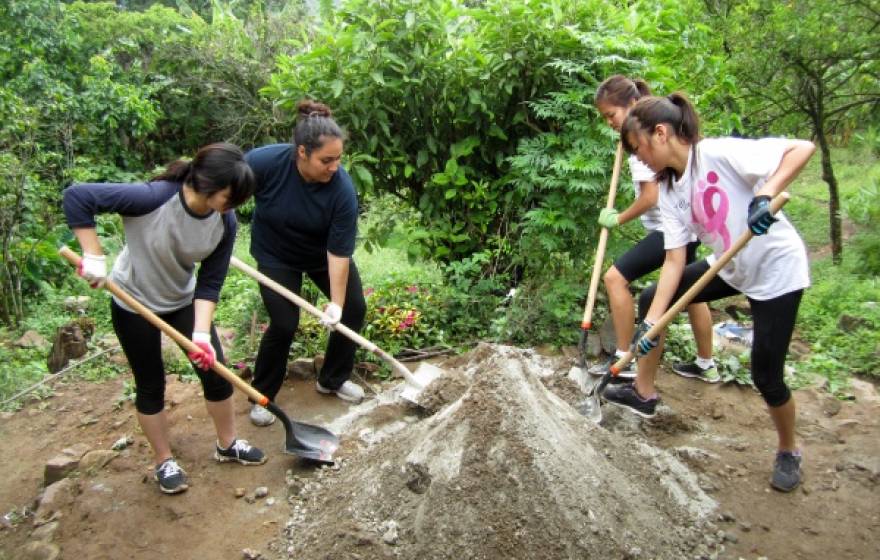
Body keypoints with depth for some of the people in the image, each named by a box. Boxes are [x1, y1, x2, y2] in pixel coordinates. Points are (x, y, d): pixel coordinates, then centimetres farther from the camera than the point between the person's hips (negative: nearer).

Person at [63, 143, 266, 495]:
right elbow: (76, 196, -30)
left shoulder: (225, 222, -19)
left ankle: (227, 444, 30)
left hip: (184, 301, 4)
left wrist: (201, 333, -24)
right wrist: (94, 258, -30)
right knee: (151, 384, 8)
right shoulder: (153, 198, -34)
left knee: (215, 371, 7)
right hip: (134, 304, -4)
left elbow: (209, 284, -14)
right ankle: (164, 461, 28)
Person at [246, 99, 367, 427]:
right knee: (284, 324, -9)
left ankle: (333, 380, 23)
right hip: (276, 255, -2)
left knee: (354, 308, 1)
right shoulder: (265, 162, -33)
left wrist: (336, 303, -29)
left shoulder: (342, 189, -31)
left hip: (322, 255, 2)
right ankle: (262, 396, 13)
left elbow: (339, 252, -28)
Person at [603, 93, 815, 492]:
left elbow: (803, 148, -29)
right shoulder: (669, 190, -3)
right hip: (730, 268, 8)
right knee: (651, 299, 7)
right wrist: (652, 322, -15)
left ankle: (788, 451, 27)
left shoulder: (719, 153, -24)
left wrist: (766, 193, -44)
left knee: (765, 375, -4)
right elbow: (674, 260, -8)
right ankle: (644, 394, 23)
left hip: (777, 270, -7)